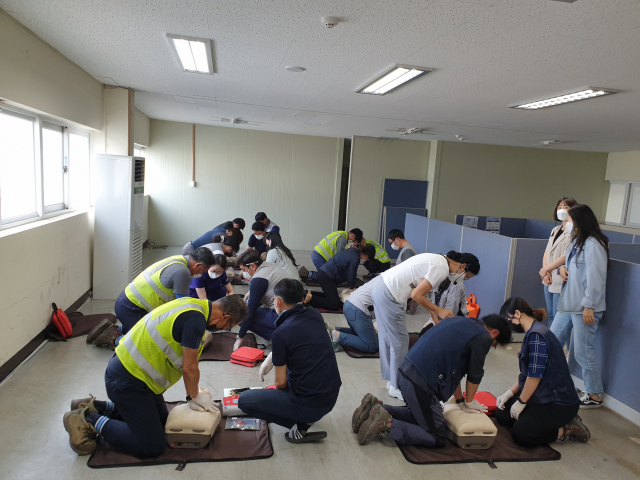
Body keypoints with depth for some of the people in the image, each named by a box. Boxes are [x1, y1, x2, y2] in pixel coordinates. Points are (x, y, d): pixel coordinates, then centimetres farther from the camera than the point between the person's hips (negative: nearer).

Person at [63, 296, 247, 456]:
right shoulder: (195, 320, -27)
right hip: (126, 382, -10)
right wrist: (194, 396, 2)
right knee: (154, 446, -4)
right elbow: (189, 367, -17)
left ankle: (97, 407, 23)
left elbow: (186, 363, 11)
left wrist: (193, 394, 11)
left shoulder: (193, 305, 2)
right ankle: (89, 422, 2)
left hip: (128, 368, 10)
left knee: (161, 422, 22)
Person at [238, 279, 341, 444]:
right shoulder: (315, 315, 0)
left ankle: (300, 425, 2)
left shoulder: (281, 334, -19)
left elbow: (280, 383, -9)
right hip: (332, 397, 7)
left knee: (244, 400, 5)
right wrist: (271, 357, 19)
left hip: (310, 404, -7)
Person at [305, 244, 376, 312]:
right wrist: (352, 288, 13)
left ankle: (309, 293, 13)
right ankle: (310, 298, -17)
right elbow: (351, 275, -6)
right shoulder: (355, 259, -18)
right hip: (327, 277, -11)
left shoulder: (354, 251, 12)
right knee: (335, 305, -14)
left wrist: (352, 288, 23)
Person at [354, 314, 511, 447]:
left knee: (418, 415, 30)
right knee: (438, 439, 5)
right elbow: (474, 376, 4)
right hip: (420, 383, -9)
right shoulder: (483, 337, -6)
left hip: (405, 372, 9)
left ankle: (376, 407, 13)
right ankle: (387, 424, -9)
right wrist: (468, 403, 22)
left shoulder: (462, 322, 20)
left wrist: (460, 400, 30)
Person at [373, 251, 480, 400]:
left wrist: (433, 312, 11)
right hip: (388, 297, -10)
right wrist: (438, 310, -7)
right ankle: (397, 387, 15)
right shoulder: (441, 268, -16)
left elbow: (419, 290, 15)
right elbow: (417, 295, -18)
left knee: (387, 339, 19)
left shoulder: (439, 260, 13)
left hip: (380, 289, 10)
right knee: (399, 341, 1)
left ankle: (391, 380, 32)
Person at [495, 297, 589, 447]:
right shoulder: (532, 333, 10)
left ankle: (567, 429, 0)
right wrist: (509, 393, 7)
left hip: (559, 402, -10)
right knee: (502, 413, 8)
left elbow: (534, 375, -23)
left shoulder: (536, 335, -23)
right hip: (542, 395, 10)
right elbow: (526, 373, 15)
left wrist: (521, 402, -11)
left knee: (520, 434, -16)